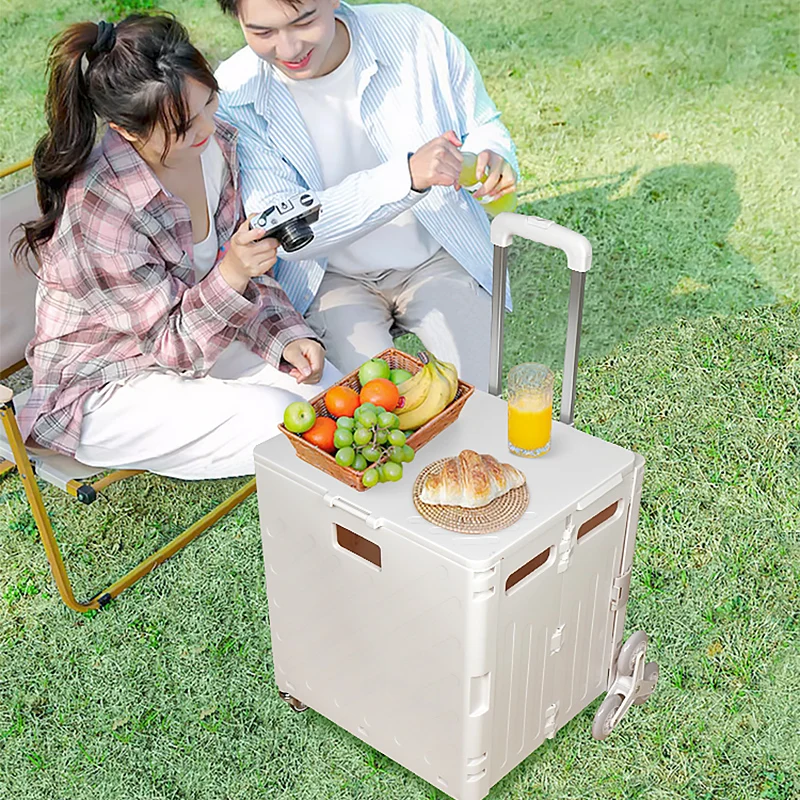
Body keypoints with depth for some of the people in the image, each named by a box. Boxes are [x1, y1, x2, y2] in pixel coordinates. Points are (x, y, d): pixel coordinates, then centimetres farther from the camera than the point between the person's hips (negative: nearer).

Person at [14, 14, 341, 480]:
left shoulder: (218, 144, -11)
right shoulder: (97, 212, -32)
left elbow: (249, 274, 2)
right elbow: (176, 346, -23)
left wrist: (287, 337, -15)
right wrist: (232, 276, -40)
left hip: (190, 340, 7)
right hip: (102, 388, -6)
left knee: (328, 385, -10)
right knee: (273, 415, -24)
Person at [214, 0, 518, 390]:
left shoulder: (417, 36, -14)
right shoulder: (232, 96, -18)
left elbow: (482, 125, 5)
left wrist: (493, 156, -22)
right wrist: (407, 175, -40)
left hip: (437, 259, 2)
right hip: (330, 278, -1)